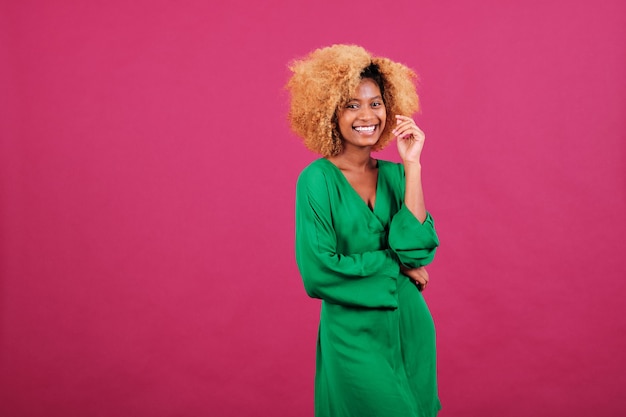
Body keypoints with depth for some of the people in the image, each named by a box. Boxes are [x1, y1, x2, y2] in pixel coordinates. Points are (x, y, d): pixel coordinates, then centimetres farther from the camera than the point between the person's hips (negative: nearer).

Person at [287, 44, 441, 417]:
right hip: (354, 333, -5)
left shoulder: (393, 174, 2)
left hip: (409, 327, 5)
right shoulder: (317, 180, -12)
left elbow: (417, 247, -12)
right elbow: (318, 271, -16)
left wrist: (412, 165, -14)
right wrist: (395, 266, -11)